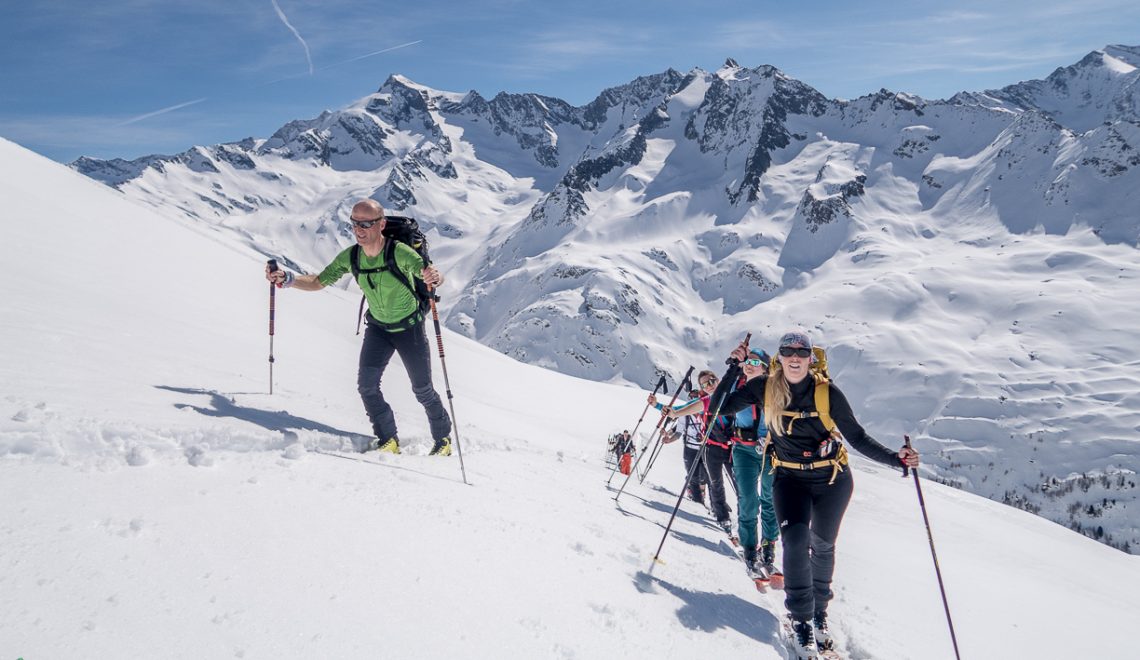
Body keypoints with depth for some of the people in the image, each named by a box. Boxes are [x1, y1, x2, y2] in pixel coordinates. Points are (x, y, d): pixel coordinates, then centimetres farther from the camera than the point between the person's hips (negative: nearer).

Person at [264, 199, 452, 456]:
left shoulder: (400, 252, -30)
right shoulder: (350, 257, -16)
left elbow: (431, 274, -37)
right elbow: (318, 282, -8)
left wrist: (433, 277, -62)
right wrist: (287, 278, -25)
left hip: (409, 327, -4)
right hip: (377, 326, 4)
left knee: (422, 389, 6)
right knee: (366, 384, -9)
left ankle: (444, 438, 29)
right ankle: (388, 440, 8)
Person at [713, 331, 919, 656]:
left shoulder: (827, 392, -15)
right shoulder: (765, 388, -11)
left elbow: (857, 437, -10)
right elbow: (724, 407, -10)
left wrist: (894, 458, -22)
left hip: (833, 480, 0)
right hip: (790, 479, 0)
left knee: (822, 546, 13)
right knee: (796, 541, -19)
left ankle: (819, 610, 37)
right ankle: (801, 617, -3)